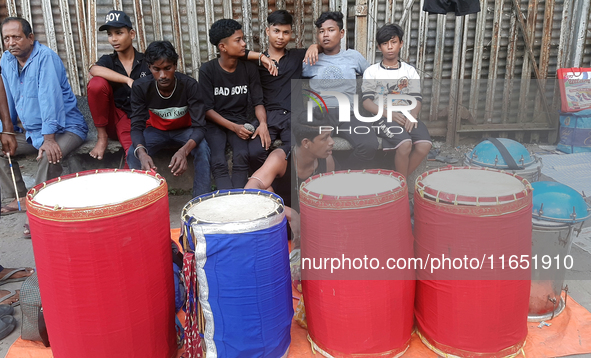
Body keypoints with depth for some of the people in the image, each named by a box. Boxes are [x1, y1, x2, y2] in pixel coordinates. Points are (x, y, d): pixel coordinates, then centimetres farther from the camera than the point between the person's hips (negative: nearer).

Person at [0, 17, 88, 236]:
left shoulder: (45, 57, -17)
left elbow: (49, 97, -26)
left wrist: (49, 138, -32)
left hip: (66, 128, -8)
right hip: (31, 131, 9)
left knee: (49, 156, -33)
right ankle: (21, 198, 10)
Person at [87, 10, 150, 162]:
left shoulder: (146, 61, 3)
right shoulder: (108, 60, 5)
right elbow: (94, 70, -20)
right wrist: (128, 80, -29)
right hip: (115, 119, 4)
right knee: (97, 83, -23)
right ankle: (102, 135, -10)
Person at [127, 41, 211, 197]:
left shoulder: (190, 85, -26)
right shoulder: (140, 87, -21)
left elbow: (199, 126, -29)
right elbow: (137, 126, -19)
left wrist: (184, 150, -51)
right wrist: (141, 152, -43)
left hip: (184, 130, -1)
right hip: (156, 130, 2)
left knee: (203, 149, -33)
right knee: (133, 153, -27)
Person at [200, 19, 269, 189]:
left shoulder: (249, 68, -1)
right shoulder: (207, 70, -9)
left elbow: (258, 102, 1)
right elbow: (207, 109, -8)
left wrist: (263, 123, -19)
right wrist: (233, 127, -19)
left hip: (240, 120, 2)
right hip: (215, 122, -1)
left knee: (242, 156, -28)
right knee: (218, 163, -26)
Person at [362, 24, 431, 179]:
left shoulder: (410, 71, 17)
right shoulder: (371, 72, 8)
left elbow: (417, 99, 8)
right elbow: (367, 102, -2)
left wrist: (412, 115, -16)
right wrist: (389, 114, -17)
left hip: (407, 116, 3)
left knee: (425, 145, -26)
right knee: (405, 144, -32)